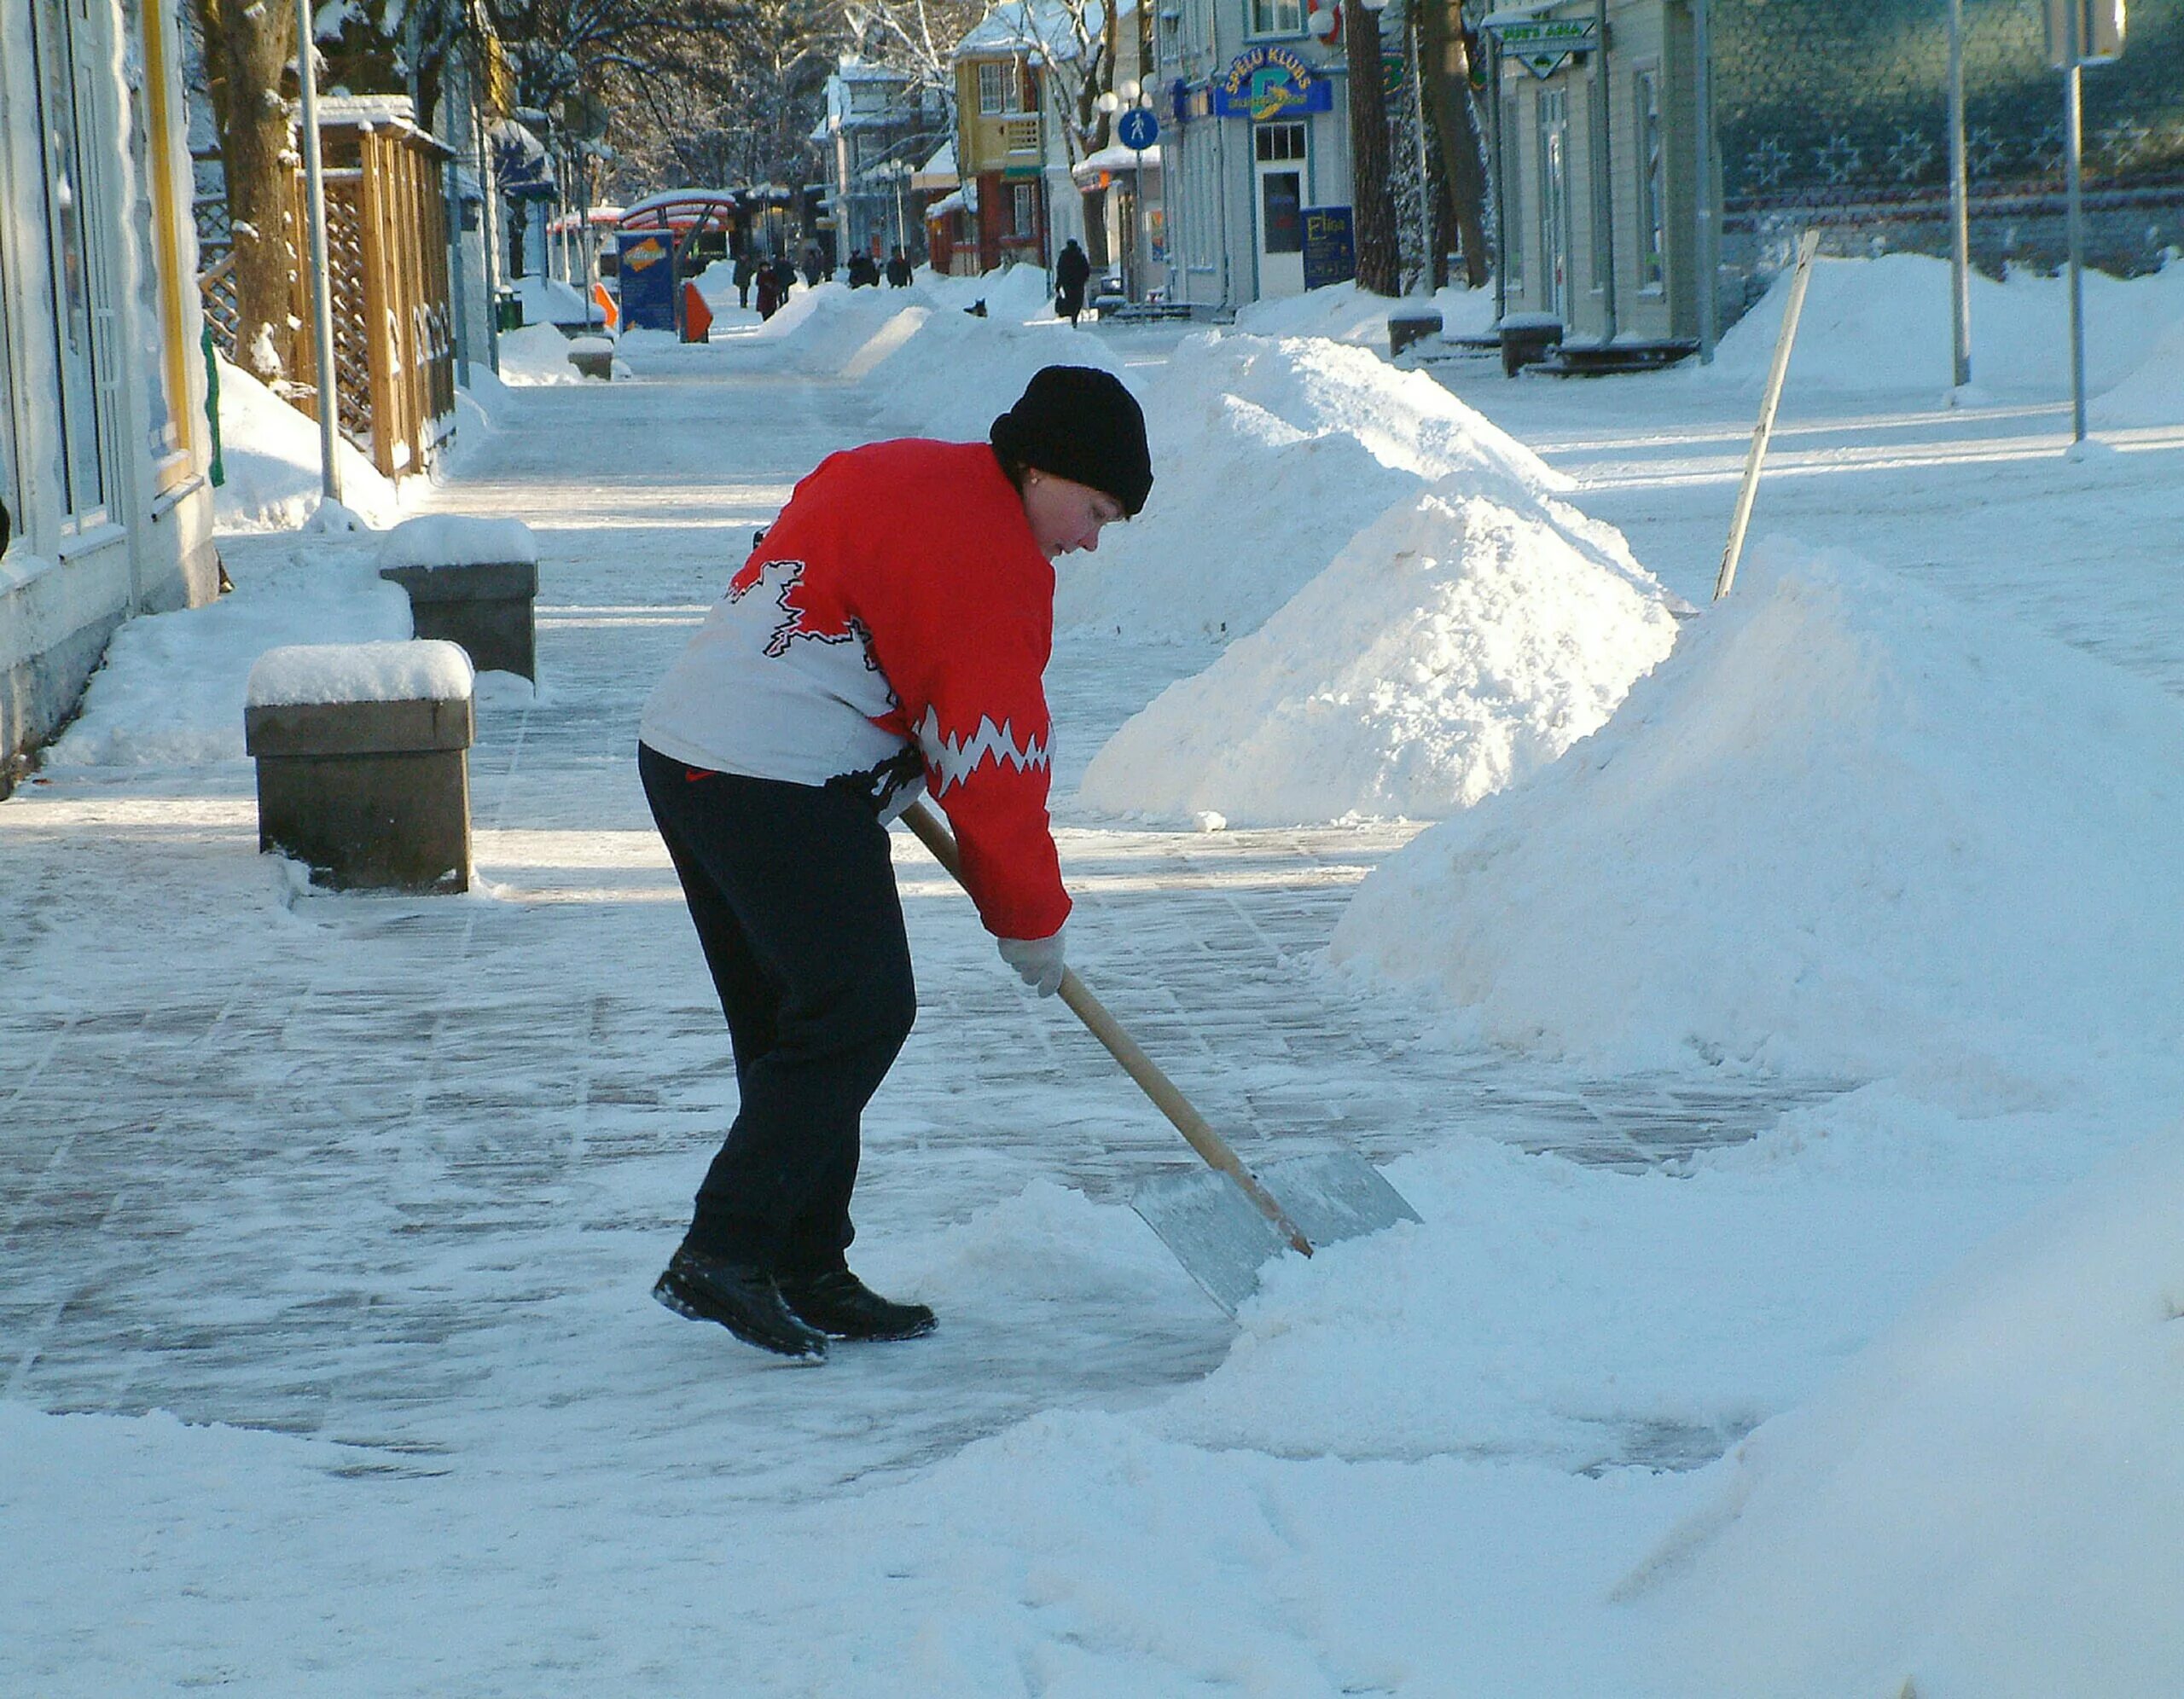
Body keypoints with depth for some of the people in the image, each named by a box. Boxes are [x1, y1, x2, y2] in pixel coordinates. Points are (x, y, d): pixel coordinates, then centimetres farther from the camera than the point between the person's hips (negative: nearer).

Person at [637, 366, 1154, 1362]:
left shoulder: (882, 472, 18)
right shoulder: (991, 559, -10)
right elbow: (991, 762, -10)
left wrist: (891, 766, 23)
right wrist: (1030, 924, 1)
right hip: (786, 787, -10)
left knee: (788, 1020, 12)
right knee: (859, 1015, -8)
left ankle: (806, 1272, 14)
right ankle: (724, 1255, -12)